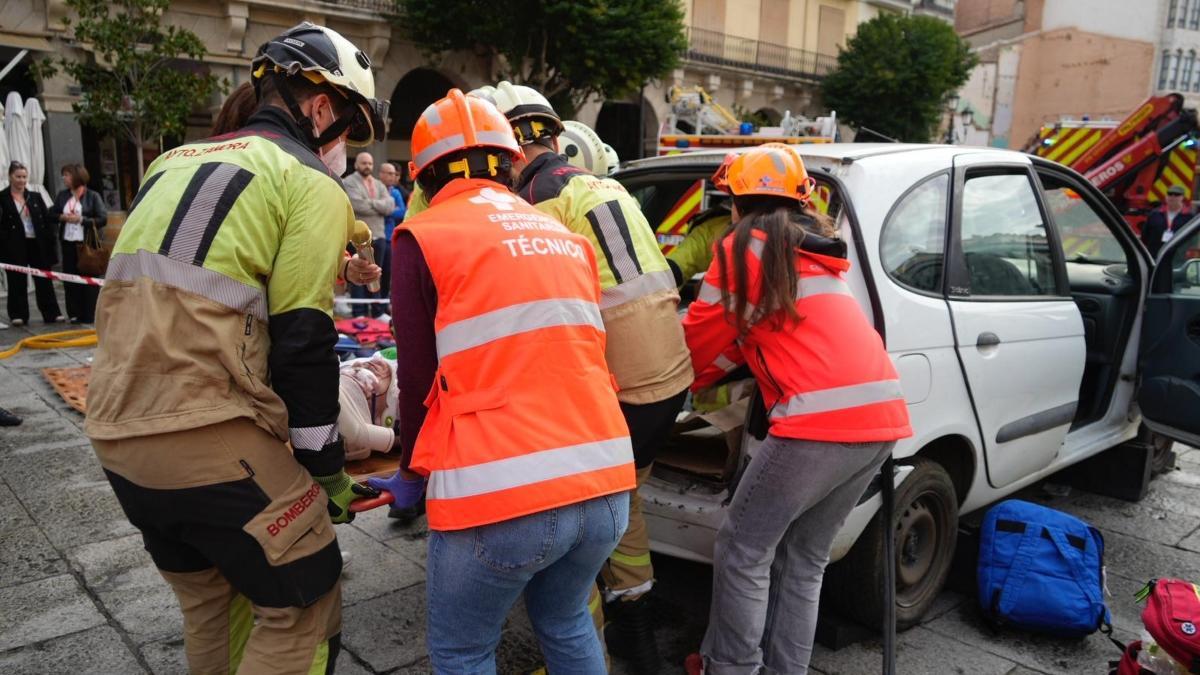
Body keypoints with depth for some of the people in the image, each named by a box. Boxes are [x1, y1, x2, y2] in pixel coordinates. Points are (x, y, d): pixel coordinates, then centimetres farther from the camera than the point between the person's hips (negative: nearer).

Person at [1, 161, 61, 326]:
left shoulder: (35, 197, 10)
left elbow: (48, 219, 8)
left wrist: (51, 239, 0)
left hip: (38, 244, 3)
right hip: (14, 247, -3)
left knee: (44, 279, 6)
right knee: (17, 281, 4)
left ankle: (51, 313, 10)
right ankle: (18, 315, 12)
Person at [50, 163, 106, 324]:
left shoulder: (92, 196, -3)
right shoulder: (62, 195, 11)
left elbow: (103, 219, -8)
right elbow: (51, 213, 15)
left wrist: (81, 220, -15)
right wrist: (62, 217, -6)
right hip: (68, 243, 5)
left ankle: (90, 315, 6)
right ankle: (75, 314, 13)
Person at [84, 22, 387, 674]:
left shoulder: (176, 161, 19)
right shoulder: (310, 182, -5)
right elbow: (302, 338, -11)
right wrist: (327, 469, -3)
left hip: (115, 430, 9)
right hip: (211, 443, -8)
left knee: (209, 597, 25)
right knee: (301, 607, 6)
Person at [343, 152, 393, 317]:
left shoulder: (379, 185, 17)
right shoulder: (349, 182, 0)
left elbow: (390, 206, 2)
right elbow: (358, 205, -15)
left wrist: (371, 203, -10)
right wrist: (380, 207, -3)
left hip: (378, 236, 5)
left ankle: (378, 311, 16)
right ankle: (359, 313, 3)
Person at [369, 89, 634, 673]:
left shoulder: (424, 236, 1)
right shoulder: (564, 236, 17)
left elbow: (420, 376, 2)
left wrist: (411, 473, 19)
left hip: (501, 492, -5)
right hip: (604, 481, 6)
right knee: (565, 625, 28)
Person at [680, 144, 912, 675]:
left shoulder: (746, 243, 2)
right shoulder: (815, 248, 25)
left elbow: (704, 338, 11)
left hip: (822, 419, -8)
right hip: (881, 416, 8)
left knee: (743, 552, 7)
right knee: (804, 559, 18)